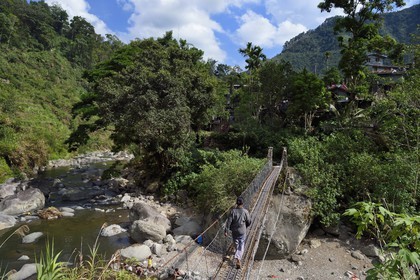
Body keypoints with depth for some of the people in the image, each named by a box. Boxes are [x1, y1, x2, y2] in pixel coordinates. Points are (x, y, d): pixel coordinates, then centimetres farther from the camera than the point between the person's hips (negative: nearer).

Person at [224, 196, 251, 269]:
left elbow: (229, 221, -12)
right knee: (241, 246, 5)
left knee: (236, 245, 20)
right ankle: (237, 258, -14)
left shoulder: (233, 211, -11)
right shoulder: (245, 211, -12)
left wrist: (226, 230, -7)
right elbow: (249, 222, -3)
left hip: (234, 231, 2)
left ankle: (238, 257, 38)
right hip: (242, 231, -2)